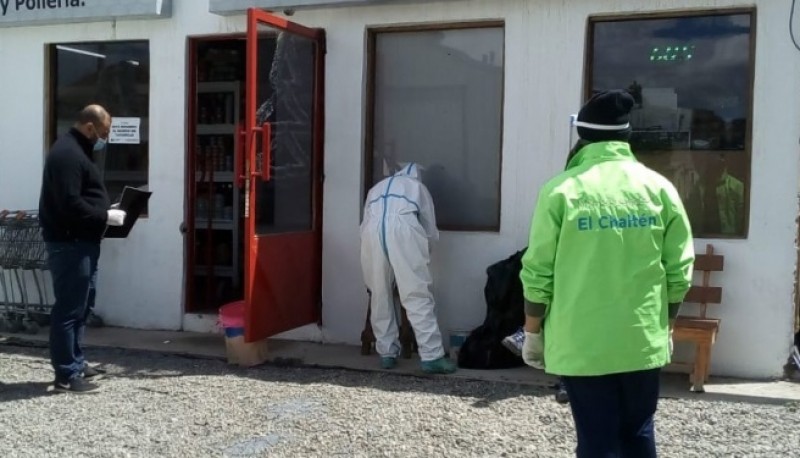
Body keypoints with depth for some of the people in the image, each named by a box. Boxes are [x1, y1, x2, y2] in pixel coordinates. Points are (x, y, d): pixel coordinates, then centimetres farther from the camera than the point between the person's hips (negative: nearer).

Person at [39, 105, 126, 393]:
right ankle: (66, 376, -1)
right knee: (69, 309, -6)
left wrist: (105, 213, 9)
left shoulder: (75, 150, 18)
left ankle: (75, 363, 27)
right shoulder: (68, 154, -17)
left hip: (80, 242, 11)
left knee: (80, 307, 17)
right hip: (70, 244, -11)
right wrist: (106, 216, -17)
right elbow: (70, 204, -25)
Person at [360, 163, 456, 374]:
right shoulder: (417, 186, 33)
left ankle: (387, 353, 17)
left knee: (380, 295, 14)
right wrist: (422, 255, 48)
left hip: (372, 230, 3)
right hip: (402, 227, -2)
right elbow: (430, 230, 32)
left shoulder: (376, 188, 40)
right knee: (417, 295, -2)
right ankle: (432, 356, -5)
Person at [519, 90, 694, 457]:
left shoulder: (561, 190, -8)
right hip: (643, 340, 3)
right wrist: (666, 327, 16)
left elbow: (538, 273, -7)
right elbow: (679, 271, 3)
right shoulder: (660, 189, 0)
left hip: (581, 344, -3)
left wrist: (533, 333, 5)